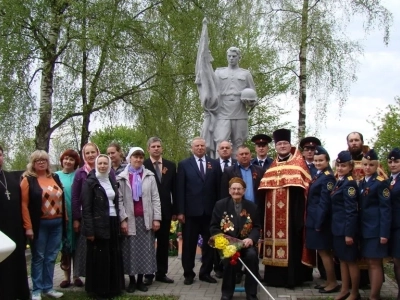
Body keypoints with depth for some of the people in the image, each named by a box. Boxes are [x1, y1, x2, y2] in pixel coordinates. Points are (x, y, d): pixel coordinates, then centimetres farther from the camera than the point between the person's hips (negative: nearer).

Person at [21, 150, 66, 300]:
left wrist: (65, 218, 10)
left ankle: (48, 287, 21)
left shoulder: (55, 178, 11)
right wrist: (28, 226, -15)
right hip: (39, 224, -4)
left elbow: (61, 199, 14)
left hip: (57, 223, 5)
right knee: (38, 257, 5)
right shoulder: (28, 179, -4)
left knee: (51, 257, 11)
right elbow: (24, 204, -9)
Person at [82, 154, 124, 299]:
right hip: (98, 225, -6)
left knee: (114, 256, 10)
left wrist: (119, 222, 9)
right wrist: (89, 230, -17)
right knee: (99, 257, 0)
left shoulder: (112, 181, 11)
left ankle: (113, 287, 22)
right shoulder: (90, 182, -7)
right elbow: (86, 208, -12)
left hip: (113, 224, 6)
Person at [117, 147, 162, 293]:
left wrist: (157, 218, -2)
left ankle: (140, 280, 14)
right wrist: (123, 219, -11)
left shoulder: (149, 176, 7)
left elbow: (155, 198, 5)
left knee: (145, 250, 4)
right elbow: (119, 200, -2)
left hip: (146, 219, 1)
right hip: (130, 219, -1)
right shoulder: (122, 177, 3)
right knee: (130, 250, 2)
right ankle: (132, 281, 13)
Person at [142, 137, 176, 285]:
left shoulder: (170, 165, 6)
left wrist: (175, 210, 3)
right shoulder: (143, 165, -6)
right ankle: (148, 274, 17)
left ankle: (161, 273, 21)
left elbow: (174, 189, 6)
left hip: (165, 210, 4)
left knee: (164, 243, 10)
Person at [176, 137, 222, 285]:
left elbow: (218, 188, 6)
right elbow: (180, 189, -2)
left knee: (209, 243, 9)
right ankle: (188, 273, 19)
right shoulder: (184, 164, 2)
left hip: (210, 211, 2)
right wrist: (180, 211, -8)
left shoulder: (214, 164, 8)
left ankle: (205, 272, 22)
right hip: (191, 211, -2)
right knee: (189, 244, 6)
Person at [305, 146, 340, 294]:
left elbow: (324, 202, -19)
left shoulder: (328, 177, -15)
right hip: (314, 219, 9)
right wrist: (314, 221, 12)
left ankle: (333, 283, 9)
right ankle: (329, 281, 23)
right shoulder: (318, 175, 13)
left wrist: (319, 223, -20)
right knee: (324, 251, 15)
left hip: (320, 220, -9)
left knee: (323, 251, -1)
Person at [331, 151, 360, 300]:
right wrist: (337, 228, 14)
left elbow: (351, 210, -19)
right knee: (342, 259, 16)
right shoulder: (339, 182, 11)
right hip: (338, 227, 9)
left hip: (347, 227, -9)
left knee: (351, 260, 4)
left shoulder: (349, 183, -15)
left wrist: (349, 233, -21)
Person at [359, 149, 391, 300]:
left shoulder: (381, 182, -9)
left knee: (375, 263, -2)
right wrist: (358, 228, 9)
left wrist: (384, 233, -18)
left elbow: (386, 209, -13)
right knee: (370, 262, 12)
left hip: (376, 228, -7)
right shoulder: (362, 183, 13)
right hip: (364, 228, 7)